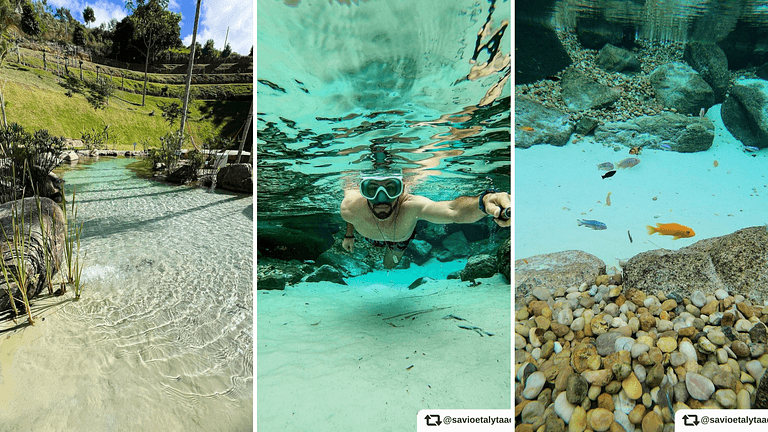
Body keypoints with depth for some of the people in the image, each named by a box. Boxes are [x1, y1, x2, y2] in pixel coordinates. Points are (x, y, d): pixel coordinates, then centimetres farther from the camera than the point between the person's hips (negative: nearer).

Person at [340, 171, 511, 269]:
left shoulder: (410, 206, -53)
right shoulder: (350, 208, -45)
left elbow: (453, 210, -73)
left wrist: (484, 202, -95)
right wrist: (349, 234, -5)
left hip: (402, 238, 0)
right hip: (372, 239, 0)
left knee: (390, 265, 31)